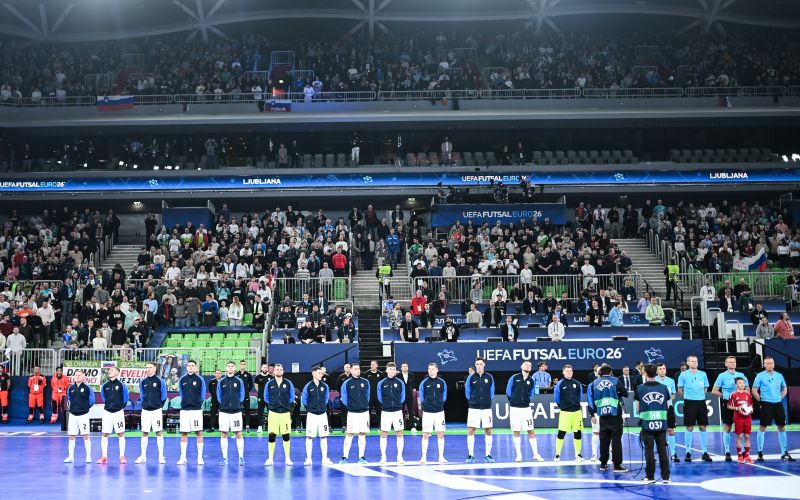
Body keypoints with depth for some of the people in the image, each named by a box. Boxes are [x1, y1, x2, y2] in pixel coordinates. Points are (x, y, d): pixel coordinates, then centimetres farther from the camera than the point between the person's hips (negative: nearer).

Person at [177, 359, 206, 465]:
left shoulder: (200, 379, 0)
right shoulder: (182, 380, 7)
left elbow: (202, 394, 7)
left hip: (196, 409, -2)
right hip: (184, 409, 2)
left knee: (199, 432, -2)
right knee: (184, 433, 4)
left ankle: (200, 457, 3)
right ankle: (183, 457, 11)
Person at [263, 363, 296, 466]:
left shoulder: (288, 383, 2)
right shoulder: (269, 384, 2)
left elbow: (292, 397, 9)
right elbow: (266, 398, 12)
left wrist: (288, 406, 5)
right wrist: (271, 405, 8)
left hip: (285, 413, 0)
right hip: (273, 413, 0)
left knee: (286, 436, 3)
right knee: (272, 436, -1)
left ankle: (288, 458, 12)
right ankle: (270, 458, 8)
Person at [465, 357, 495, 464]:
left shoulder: (489, 377, 3)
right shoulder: (471, 378, 0)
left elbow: (491, 392, 11)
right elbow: (468, 392, 8)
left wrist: (488, 401, 8)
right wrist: (471, 401, 7)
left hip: (486, 408, 1)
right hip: (474, 408, -1)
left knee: (488, 431, 2)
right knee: (470, 431, -4)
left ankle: (488, 455, 12)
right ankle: (470, 455, 4)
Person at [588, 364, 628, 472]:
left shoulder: (594, 383, 8)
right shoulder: (615, 381, -1)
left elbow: (591, 399, 9)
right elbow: (625, 393, 1)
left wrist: (592, 414, 16)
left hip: (602, 415, 3)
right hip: (615, 414, -3)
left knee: (604, 439, 11)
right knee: (616, 439, -2)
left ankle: (603, 463, 17)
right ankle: (617, 465, -4)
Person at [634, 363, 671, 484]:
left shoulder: (640, 389, -4)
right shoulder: (663, 388, 2)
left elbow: (638, 409, 2)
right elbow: (667, 407, 8)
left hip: (647, 424, -2)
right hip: (661, 424, 2)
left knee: (649, 451, 4)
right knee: (662, 450, 7)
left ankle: (650, 477, 7)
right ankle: (665, 476, 9)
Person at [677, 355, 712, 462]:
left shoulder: (703, 374, 6)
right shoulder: (684, 375, -2)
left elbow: (705, 388, 16)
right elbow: (680, 389, 7)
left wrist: (700, 395, 6)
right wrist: (688, 395, 6)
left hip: (701, 402, 3)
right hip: (689, 403, -3)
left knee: (703, 427, 4)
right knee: (689, 427, -3)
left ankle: (705, 452, 11)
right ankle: (688, 452, 4)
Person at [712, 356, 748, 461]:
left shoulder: (741, 375, 11)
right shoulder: (722, 376, 1)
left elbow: (747, 389, 16)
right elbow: (714, 391, 1)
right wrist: (725, 395, -10)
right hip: (727, 404, -3)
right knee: (727, 427, 0)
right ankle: (727, 452, 5)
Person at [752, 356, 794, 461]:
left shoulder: (779, 376, 8)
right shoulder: (760, 376, -4)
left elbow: (785, 389, 20)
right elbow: (754, 391, -3)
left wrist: (780, 398, 9)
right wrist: (761, 401, -5)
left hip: (778, 404, 4)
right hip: (766, 405, -4)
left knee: (782, 428, 6)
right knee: (762, 428, -4)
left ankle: (784, 453, 14)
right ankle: (760, 452, 3)